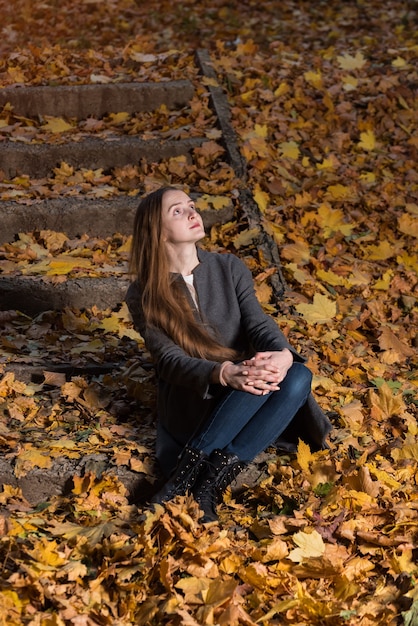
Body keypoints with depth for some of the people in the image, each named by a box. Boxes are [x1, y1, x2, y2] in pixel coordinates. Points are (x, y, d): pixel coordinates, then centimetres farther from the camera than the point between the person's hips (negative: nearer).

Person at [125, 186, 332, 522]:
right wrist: (224, 374, -37)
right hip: (191, 404, -4)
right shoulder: (144, 296, -5)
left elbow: (259, 323, -7)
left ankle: (212, 482, -31)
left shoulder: (230, 268, 5)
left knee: (298, 376, -28)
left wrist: (283, 353, -32)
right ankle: (188, 472, -31)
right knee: (258, 377, -33)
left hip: (241, 399, 5)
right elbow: (169, 360, -16)